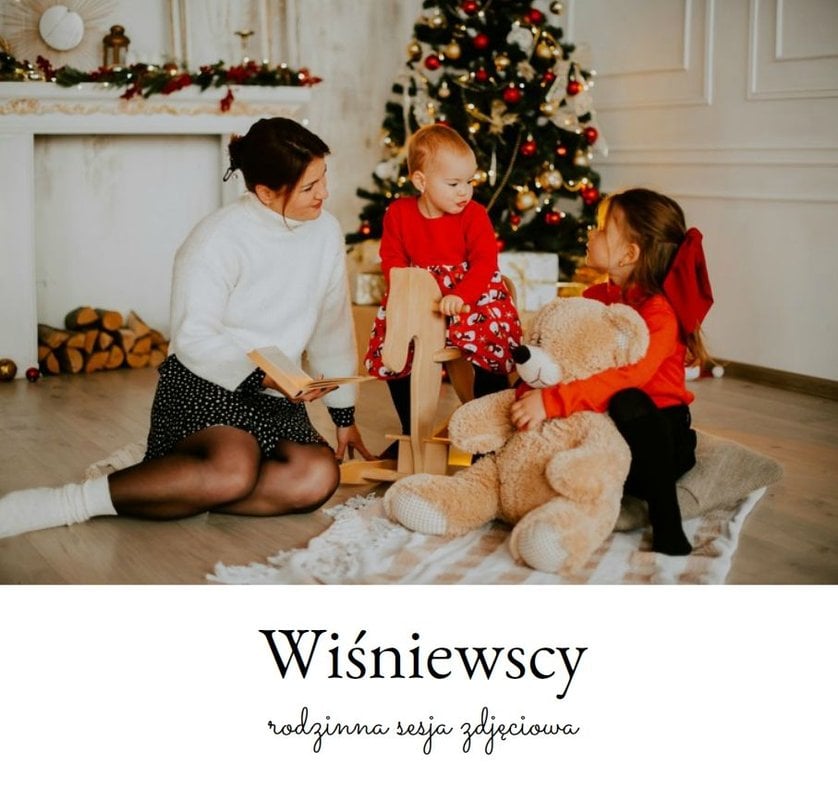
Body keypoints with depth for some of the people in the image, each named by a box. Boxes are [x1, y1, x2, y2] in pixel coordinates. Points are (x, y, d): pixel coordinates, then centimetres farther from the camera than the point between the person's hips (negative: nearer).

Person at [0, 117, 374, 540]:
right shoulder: (217, 240, -14)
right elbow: (194, 340, -18)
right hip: (204, 383, -6)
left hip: (276, 396, 6)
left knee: (319, 478, -26)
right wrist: (260, 378, -31)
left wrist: (343, 414, 17)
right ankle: (69, 502, -24)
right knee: (234, 470, -38)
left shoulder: (325, 231, 4)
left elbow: (333, 326, 13)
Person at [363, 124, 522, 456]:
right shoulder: (399, 212, -2)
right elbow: (392, 259, 1)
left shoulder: (474, 214, -9)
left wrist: (460, 296, -32)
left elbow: (485, 262, -17)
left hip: (471, 295, -3)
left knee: (490, 347, -24)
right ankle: (411, 431, 24)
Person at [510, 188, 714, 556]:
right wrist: (531, 393, -17)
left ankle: (667, 528, -35)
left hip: (655, 431, -6)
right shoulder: (593, 298, 9)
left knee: (627, 402, -40)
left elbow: (628, 376, -32)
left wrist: (552, 401, -41)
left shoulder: (659, 313, -16)